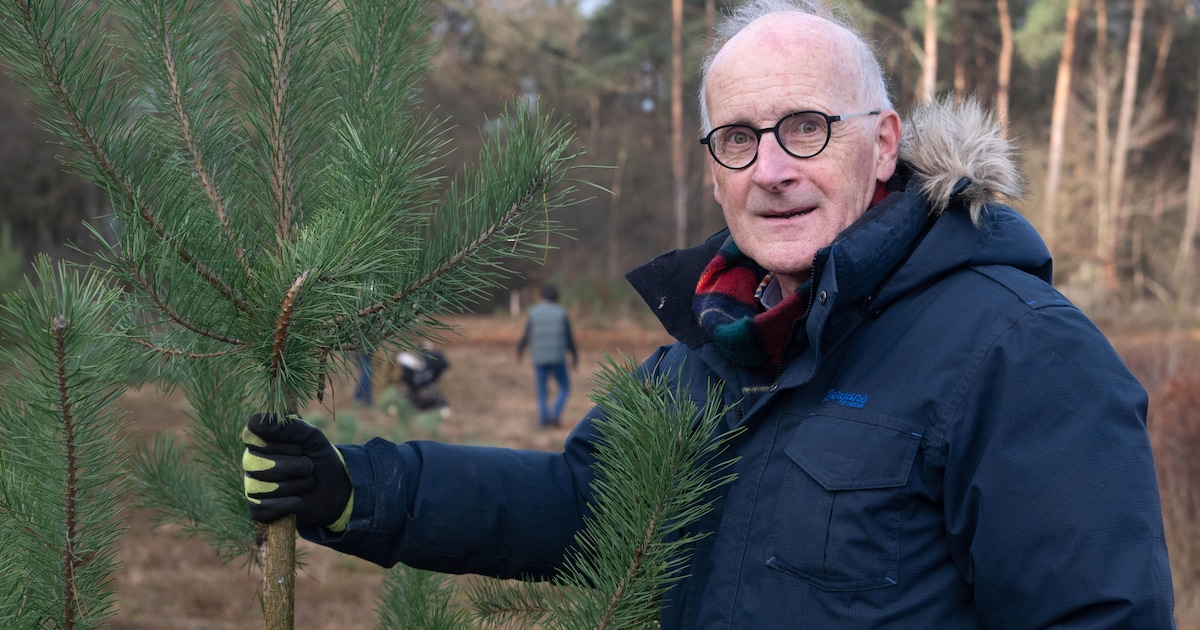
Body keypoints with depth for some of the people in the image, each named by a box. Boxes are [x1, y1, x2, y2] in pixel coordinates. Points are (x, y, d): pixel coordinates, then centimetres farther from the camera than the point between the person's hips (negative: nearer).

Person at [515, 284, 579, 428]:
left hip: (539, 358, 1)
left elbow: (526, 336, 4)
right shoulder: (561, 313, 1)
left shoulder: (533, 313, 1)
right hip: (558, 358, -1)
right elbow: (569, 337, 3)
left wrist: (519, 350, 24)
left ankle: (544, 420, 8)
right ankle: (555, 415, -6)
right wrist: (575, 355, 17)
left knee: (542, 391, 13)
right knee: (564, 388, 12)